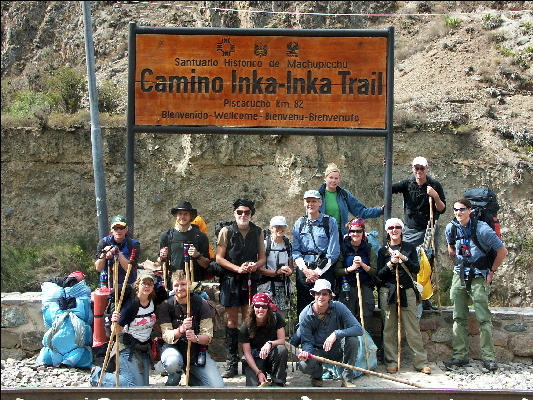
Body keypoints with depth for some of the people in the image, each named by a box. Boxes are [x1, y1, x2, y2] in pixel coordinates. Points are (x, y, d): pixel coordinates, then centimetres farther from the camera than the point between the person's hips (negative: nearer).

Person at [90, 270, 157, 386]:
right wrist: (115, 323, -39)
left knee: (144, 386, 7)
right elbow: (117, 331, -19)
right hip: (127, 347, -7)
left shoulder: (154, 302, -1)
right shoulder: (130, 304, -19)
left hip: (145, 349, 7)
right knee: (134, 385, -12)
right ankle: (98, 375, 4)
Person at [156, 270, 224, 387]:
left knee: (218, 387, -15)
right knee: (173, 362, -39)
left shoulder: (201, 304, -5)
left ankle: (193, 381, 19)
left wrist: (196, 338, -32)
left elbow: (208, 337, -8)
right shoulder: (166, 306, -6)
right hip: (174, 348, -1)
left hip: (197, 350, 1)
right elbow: (166, 335, -15)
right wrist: (181, 329, -36)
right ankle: (172, 384, -2)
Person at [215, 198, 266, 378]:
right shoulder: (226, 231, 3)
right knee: (232, 321, 0)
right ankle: (232, 363, 3)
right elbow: (219, 258, -1)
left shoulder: (258, 232, 10)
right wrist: (238, 268, -13)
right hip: (230, 280, -1)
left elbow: (262, 257, 13)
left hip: (251, 280, 1)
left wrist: (255, 265, -10)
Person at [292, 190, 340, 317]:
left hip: (324, 271, -3)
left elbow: (333, 253, -4)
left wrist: (317, 272, -9)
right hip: (303, 270, 3)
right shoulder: (299, 223, 12)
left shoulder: (330, 222, 1)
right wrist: (306, 270, -7)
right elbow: (295, 251, 8)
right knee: (302, 310, 0)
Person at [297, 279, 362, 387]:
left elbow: (358, 328, -23)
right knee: (305, 365, -32)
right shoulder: (305, 315, -12)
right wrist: (306, 352, -34)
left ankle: (347, 379, -14)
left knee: (352, 340, -30)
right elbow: (307, 342, -10)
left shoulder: (338, 307, -14)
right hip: (317, 351, 0)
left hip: (337, 349, 0)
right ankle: (317, 376, 9)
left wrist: (336, 334, -36)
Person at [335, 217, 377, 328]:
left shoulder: (368, 249, 9)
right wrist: (350, 268, -16)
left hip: (365, 288, 1)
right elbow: (336, 271, -2)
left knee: (366, 317, -10)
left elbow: (374, 272, 3)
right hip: (347, 288, -1)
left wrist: (363, 265, -13)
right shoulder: (343, 248, 4)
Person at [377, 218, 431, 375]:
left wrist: (403, 258, -12)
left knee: (413, 328, -4)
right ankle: (391, 362, 7)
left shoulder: (409, 248, 11)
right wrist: (391, 264, -12)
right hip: (388, 291, 1)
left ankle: (421, 361, -2)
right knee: (389, 328, 0)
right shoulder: (383, 250, 11)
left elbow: (416, 269, 1)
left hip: (407, 291, -1)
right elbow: (379, 275, 4)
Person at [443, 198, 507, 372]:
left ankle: (489, 357, -3)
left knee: (483, 318, -8)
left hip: (478, 277, -5)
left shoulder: (481, 229, -14)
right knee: (459, 318, 4)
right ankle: (460, 356, 9)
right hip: (459, 276, 5)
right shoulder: (451, 228, 2)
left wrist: (492, 272, -4)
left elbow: (502, 251, -7)